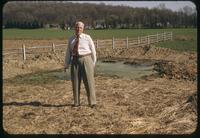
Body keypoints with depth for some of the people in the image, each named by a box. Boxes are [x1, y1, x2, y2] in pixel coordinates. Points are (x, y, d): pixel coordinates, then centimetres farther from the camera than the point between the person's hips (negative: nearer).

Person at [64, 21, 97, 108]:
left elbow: (93, 51, 2)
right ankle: (76, 102, 15)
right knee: (75, 82, 5)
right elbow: (68, 53, 11)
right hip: (75, 61, 3)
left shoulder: (87, 38, -1)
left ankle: (92, 102, 4)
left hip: (86, 59, -3)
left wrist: (93, 63, 0)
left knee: (89, 81, -3)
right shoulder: (71, 39, 9)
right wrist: (66, 65, 7)